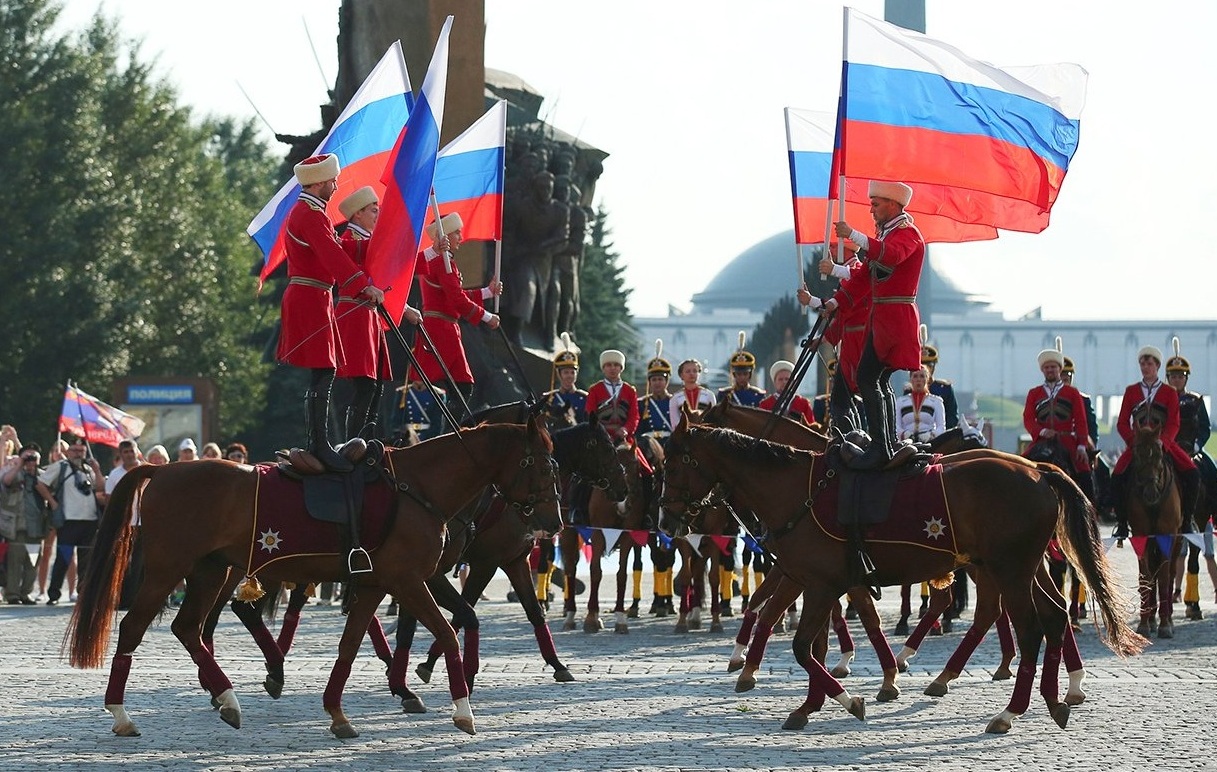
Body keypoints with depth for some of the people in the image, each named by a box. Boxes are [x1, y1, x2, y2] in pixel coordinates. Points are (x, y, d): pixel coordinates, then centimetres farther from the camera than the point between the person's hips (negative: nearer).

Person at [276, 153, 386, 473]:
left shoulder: (303, 211, 19)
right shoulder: (311, 214, -16)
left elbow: (331, 253, 25)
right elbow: (332, 255, -29)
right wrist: (364, 285, -37)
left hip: (306, 299, 11)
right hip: (311, 300, -11)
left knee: (321, 374, 13)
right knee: (322, 373, -13)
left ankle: (317, 443, 17)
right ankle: (320, 446, -16)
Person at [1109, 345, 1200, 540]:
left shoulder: (1170, 393, 6)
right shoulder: (1131, 391, 9)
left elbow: (1173, 424, -1)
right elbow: (1122, 423, 5)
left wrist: (1161, 440, -20)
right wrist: (1134, 441, -13)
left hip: (1163, 443, -1)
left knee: (1192, 475, -21)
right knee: (1117, 477, -23)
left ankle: (1186, 520, -9)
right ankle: (1122, 523, -11)